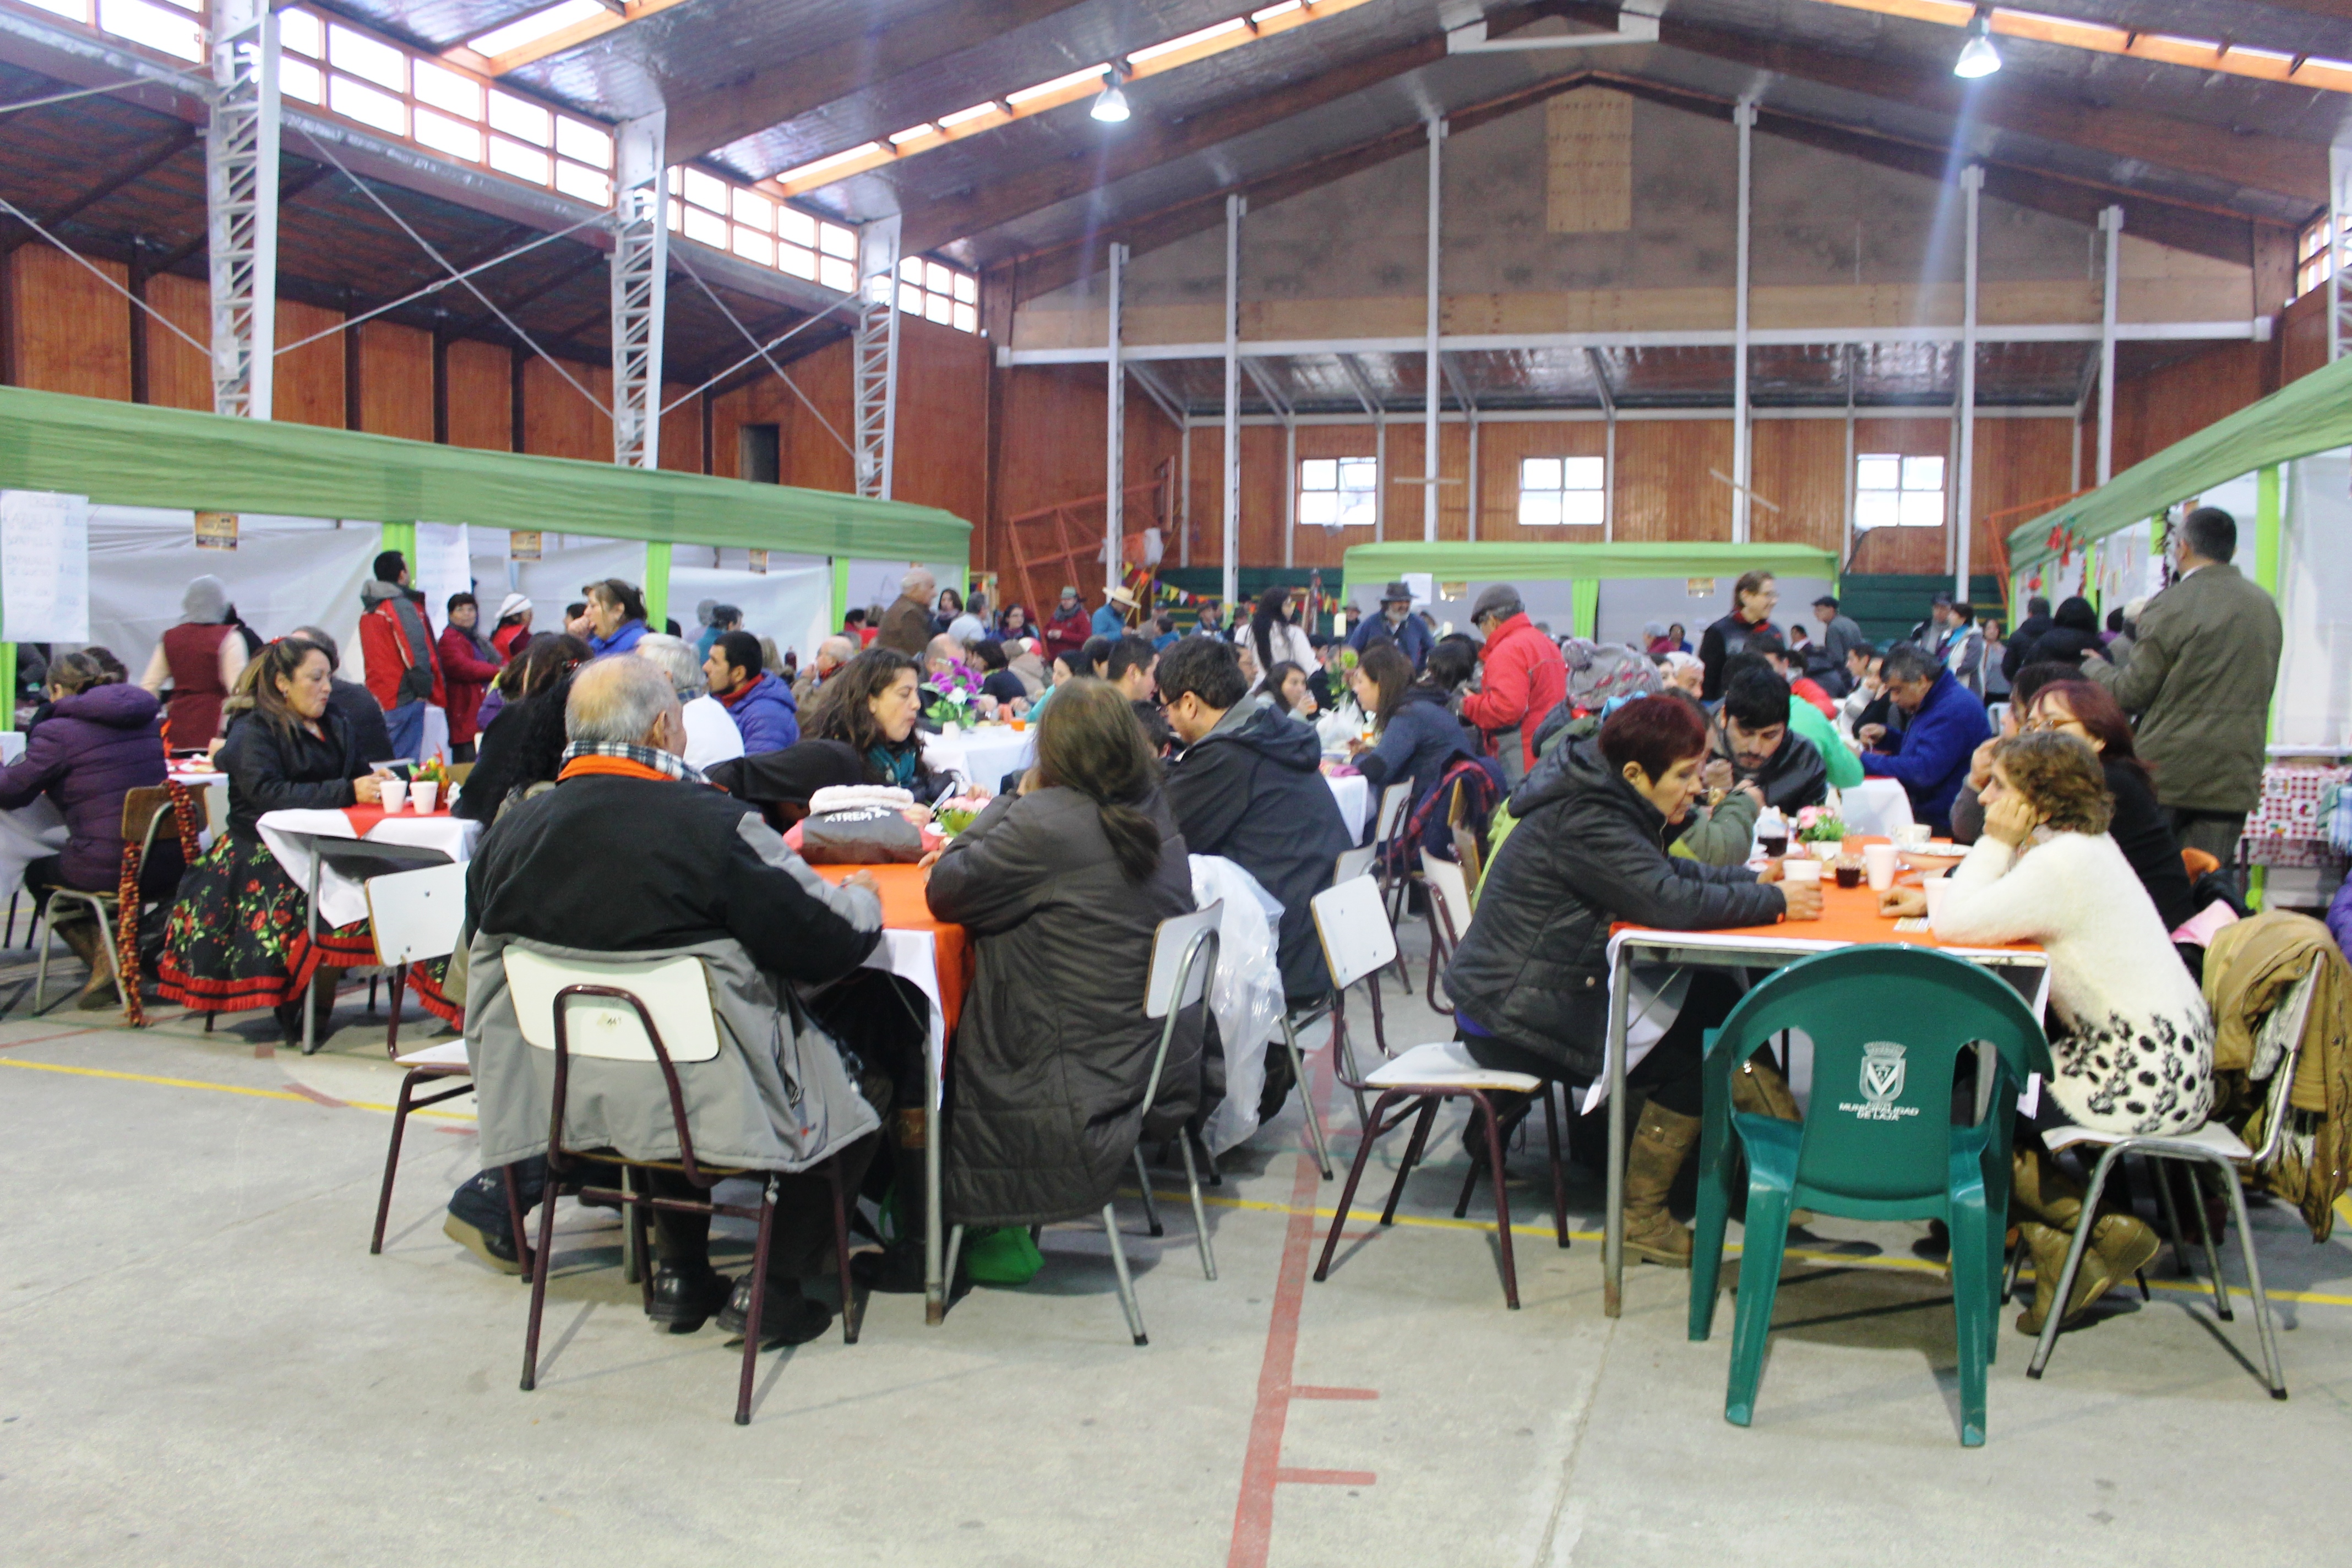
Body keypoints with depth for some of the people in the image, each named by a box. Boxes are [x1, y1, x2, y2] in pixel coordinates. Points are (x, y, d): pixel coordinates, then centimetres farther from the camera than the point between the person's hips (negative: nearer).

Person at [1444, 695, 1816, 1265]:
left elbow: (1668, 871, 17)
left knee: (1712, 996, 3)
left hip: (1555, 987, 10)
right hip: (1509, 1019, -10)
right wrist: (1773, 901, -20)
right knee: (1687, 1057, -10)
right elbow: (1670, 901, -31)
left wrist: (1751, 877, 2)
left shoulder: (1605, 803, 6)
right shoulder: (1583, 822, -24)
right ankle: (1640, 1218, 2)